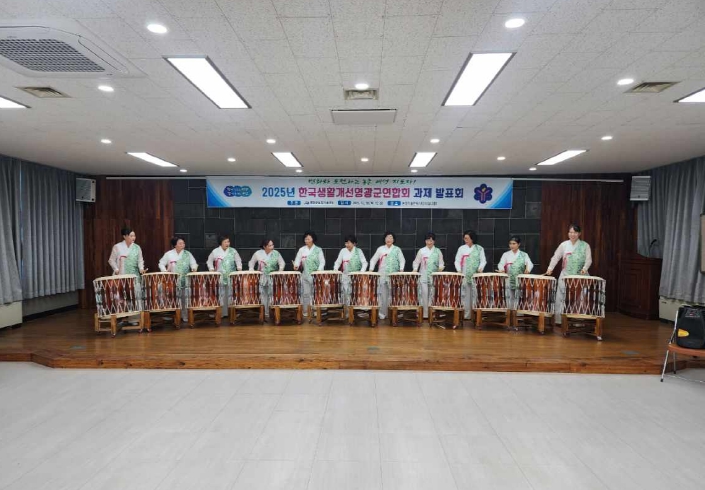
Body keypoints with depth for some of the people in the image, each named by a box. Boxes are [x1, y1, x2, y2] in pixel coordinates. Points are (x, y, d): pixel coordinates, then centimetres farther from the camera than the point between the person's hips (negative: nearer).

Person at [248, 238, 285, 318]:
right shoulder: (258, 253, -2)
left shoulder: (276, 253, -1)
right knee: (263, 296, 3)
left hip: (273, 278, 0)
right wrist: (251, 269, -7)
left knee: (272, 296, -1)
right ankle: (264, 313, 11)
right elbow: (251, 262, 10)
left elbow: (282, 262, 5)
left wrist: (281, 269, -13)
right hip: (261, 278, 0)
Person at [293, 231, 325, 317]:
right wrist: (296, 266, -20)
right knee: (305, 293, 1)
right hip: (305, 275, 1)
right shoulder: (301, 250, 5)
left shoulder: (318, 250, 2)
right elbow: (297, 260, 2)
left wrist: (319, 271, -15)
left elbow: (322, 262, 0)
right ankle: (305, 311, 8)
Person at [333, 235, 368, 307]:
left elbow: (364, 263, -2)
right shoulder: (343, 251, 5)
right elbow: (338, 262, 8)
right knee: (346, 292, -3)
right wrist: (335, 269, -10)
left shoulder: (358, 251, 0)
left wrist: (362, 271, -18)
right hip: (346, 276, 1)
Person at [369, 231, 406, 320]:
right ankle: (382, 313, 3)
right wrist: (371, 269, -2)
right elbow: (373, 259, 12)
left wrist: (401, 269, -9)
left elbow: (402, 260, 8)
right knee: (383, 295, -2)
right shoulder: (380, 249, 10)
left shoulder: (397, 249, 9)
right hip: (383, 275, 0)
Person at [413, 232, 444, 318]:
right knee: (424, 294, -5)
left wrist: (441, 267, -14)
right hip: (424, 276, -1)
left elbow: (441, 262, 7)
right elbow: (416, 262, 7)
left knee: (432, 295, 0)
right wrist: (415, 269, -9)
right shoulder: (421, 251, 5)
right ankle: (424, 313, 0)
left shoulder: (438, 251, 8)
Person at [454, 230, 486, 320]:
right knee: (465, 295, 0)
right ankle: (466, 314, 3)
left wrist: (480, 268, -15)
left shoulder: (479, 249, 7)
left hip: (476, 276, -1)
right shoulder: (461, 248, 8)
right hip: (464, 276, 1)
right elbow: (457, 261, 7)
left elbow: (483, 261, 3)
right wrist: (459, 270, -8)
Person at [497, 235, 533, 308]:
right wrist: (501, 269, -28)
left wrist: (528, 269, -30)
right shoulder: (506, 254, 7)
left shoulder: (524, 255, 7)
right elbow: (501, 264, -5)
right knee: (509, 297, 2)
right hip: (509, 280, 0)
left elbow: (530, 263, -7)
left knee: (518, 298, -1)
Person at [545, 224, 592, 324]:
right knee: (561, 298, 1)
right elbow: (555, 257, 2)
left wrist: (585, 268, -24)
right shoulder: (564, 245, 5)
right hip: (565, 276, 1)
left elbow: (589, 259, -4)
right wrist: (550, 268, -12)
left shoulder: (585, 246, 3)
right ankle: (560, 319, 8)